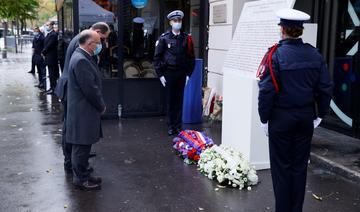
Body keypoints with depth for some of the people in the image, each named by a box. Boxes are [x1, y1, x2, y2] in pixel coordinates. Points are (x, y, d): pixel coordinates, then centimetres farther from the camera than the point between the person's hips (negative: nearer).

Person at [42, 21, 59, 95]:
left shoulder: (53, 34, -17)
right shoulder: (49, 34, 14)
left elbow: (49, 45, -19)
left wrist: (43, 52, -7)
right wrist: (44, 52, 7)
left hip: (51, 57, -9)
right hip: (49, 57, 9)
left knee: (52, 74, -4)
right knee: (52, 74, 14)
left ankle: (53, 89, 2)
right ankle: (52, 87, 20)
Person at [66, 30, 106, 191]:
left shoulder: (82, 57, 10)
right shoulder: (81, 60, -22)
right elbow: (90, 89, -23)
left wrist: (99, 105, 11)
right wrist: (101, 106, -9)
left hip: (84, 110, 10)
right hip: (83, 112, -10)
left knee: (83, 146, 18)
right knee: (82, 146, 2)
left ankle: (82, 175, 30)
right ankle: (81, 179, 14)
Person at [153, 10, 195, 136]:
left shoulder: (186, 38, 4)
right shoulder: (164, 38, -2)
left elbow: (191, 57, 8)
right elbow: (157, 57, -2)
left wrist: (188, 73, 2)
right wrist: (160, 74, -5)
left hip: (182, 73, 2)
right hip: (169, 73, -2)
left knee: (179, 100, 6)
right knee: (170, 100, 5)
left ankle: (178, 126, 17)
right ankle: (170, 126, 15)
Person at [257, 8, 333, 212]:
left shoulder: (276, 55, -13)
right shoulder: (315, 55, 0)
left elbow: (267, 91, -15)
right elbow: (326, 88, 3)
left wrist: (264, 118, -4)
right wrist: (319, 115, 13)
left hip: (281, 118, -4)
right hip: (306, 117, 4)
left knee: (282, 166, 8)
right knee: (300, 165, 14)